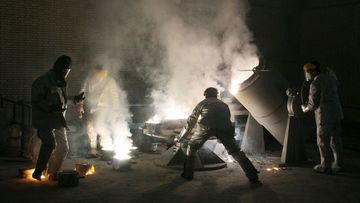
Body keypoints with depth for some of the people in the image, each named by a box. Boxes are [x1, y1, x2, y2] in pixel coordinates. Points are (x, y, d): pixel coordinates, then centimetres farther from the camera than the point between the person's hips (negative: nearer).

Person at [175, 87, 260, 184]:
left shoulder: (202, 103, 31)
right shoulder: (224, 104, 36)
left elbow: (191, 121, 32)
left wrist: (180, 137, 40)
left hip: (206, 126, -2)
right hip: (225, 128, 2)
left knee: (191, 148, 19)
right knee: (236, 152, 13)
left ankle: (187, 174, 15)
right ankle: (253, 177, 5)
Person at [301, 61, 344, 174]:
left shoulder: (315, 83, -15)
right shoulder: (329, 76, 8)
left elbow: (313, 104, -14)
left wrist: (305, 108, 8)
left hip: (324, 116, -8)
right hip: (337, 113, 8)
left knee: (323, 142, 3)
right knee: (336, 139, 17)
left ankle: (326, 167, 10)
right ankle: (338, 164, 27)